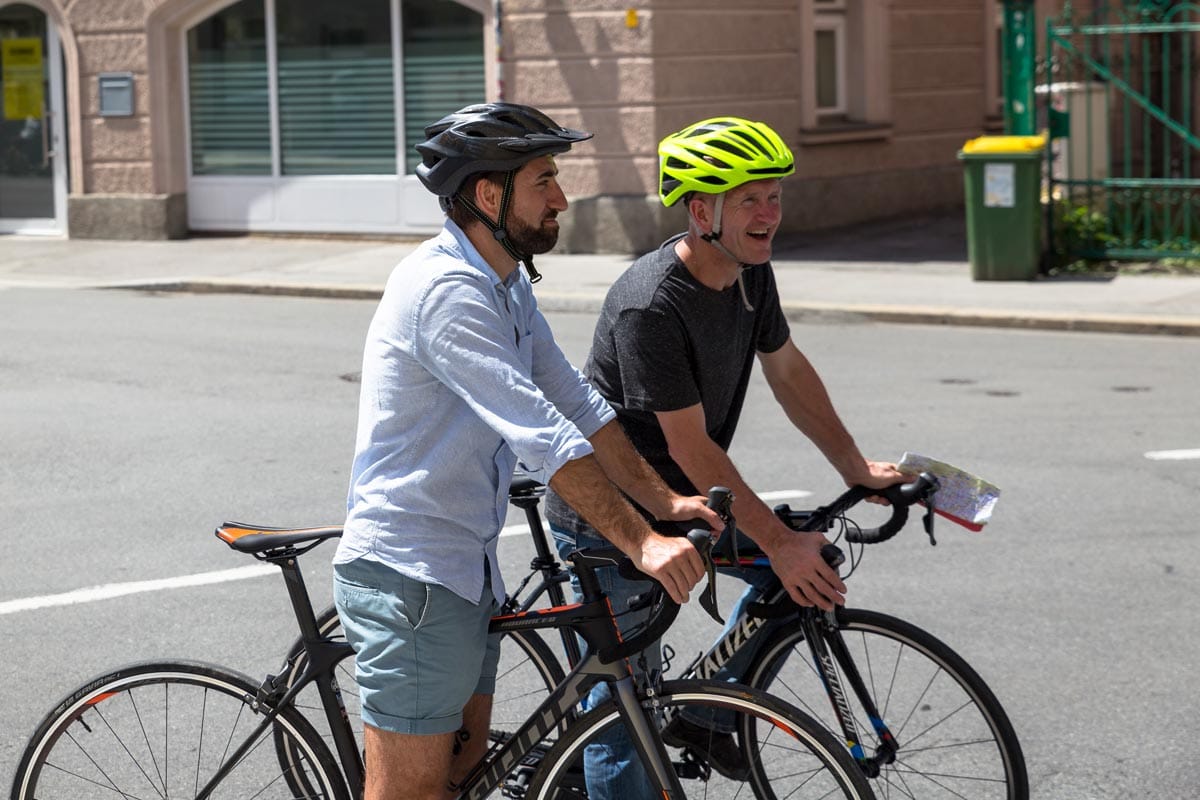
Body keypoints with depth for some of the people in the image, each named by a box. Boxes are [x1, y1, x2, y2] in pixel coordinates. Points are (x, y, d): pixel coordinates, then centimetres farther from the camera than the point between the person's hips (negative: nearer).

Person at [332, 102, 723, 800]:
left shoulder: (506, 285, 12)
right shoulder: (445, 290, -22)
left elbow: (579, 405, 11)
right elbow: (544, 438, -27)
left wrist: (662, 501, 1)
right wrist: (642, 543, -29)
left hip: (465, 572, 10)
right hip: (409, 577, -10)